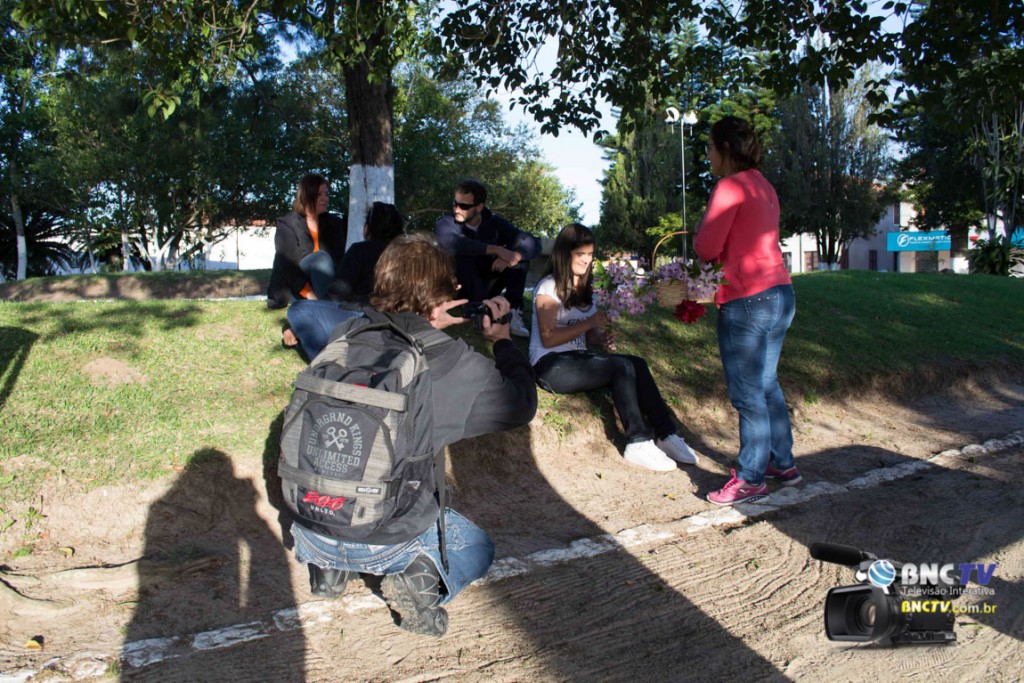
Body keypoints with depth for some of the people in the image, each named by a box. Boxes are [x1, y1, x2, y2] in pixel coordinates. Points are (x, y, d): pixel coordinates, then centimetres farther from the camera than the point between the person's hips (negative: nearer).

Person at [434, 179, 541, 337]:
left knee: (521, 254, -15)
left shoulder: (493, 222, -7)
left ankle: (513, 311, -22)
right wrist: (497, 250, -39)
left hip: (486, 284, 3)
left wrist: (513, 256, -35)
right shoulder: (445, 223, -16)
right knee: (464, 258, -32)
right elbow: (455, 244, -40)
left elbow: (533, 243, -14)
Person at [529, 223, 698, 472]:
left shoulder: (586, 289, 19)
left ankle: (665, 434, -18)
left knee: (637, 364, -18)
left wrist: (602, 338, -7)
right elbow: (548, 338, -14)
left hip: (577, 359, 7)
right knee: (623, 367, -27)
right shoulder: (549, 287, -5)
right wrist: (589, 323, -17)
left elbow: (587, 335, 15)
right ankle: (638, 442, -26)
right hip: (551, 366, -7)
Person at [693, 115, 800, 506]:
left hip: (748, 301, -9)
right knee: (766, 385, 19)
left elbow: (705, 248, -13)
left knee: (748, 393, -2)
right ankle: (783, 463, 29)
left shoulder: (730, 187, -12)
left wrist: (699, 243, 7)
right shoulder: (764, 187, 16)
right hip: (780, 294, 9)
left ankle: (751, 480, 6)